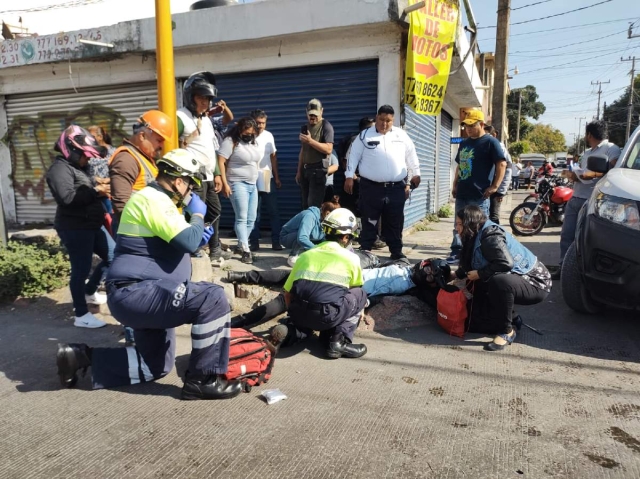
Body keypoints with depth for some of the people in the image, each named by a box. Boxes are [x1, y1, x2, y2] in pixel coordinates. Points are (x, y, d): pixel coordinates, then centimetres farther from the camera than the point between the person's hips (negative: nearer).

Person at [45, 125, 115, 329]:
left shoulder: (78, 167, 18)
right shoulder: (60, 168, -13)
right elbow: (66, 197, -28)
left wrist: (101, 187, 3)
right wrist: (95, 190, -19)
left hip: (92, 225, 10)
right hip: (74, 229, -10)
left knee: (112, 256, 15)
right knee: (81, 269, -4)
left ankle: (89, 292, 34)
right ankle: (81, 316, 6)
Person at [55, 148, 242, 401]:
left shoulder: (158, 200, 20)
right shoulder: (152, 198, -14)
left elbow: (174, 246, 29)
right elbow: (188, 241, -25)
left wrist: (198, 239, 12)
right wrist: (198, 215, -5)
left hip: (141, 295, 11)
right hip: (135, 293, -11)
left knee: (156, 365, 23)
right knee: (213, 299, -24)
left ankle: (81, 356, 24)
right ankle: (203, 380, -13)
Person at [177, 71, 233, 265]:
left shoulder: (207, 120, 18)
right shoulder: (180, 117, -10)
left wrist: (217, 174, 18)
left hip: (209, 176, 9)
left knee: (215, 211, 15)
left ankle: (215, 250, 27)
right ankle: (195, 255, 0)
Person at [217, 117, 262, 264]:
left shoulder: (254, 142, 12)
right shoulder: (231, 141, -9)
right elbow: (220, 162, -15)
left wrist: (254, 181, 16)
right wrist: (224, 183, -19)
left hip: (252, 184, 8)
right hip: (238, 184, -8)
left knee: (251, 219, 8)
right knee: (242, 218, -11)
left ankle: (240, 245, 22)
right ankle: (246, 250, -12)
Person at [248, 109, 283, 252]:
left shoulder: (269, 136, 6)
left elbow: (273, 157, 11)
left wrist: (277, 177, 9)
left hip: (268, 179, 3)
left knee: (274, 211, 3)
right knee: (254, 213, 4)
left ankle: (276, 241, 9)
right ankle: (254, 242, 13)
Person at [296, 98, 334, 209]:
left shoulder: (326, 126, -6)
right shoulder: (304, 128, 17)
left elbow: (328, 149, -16)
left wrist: (310, 141, -22)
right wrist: (299, 171, 16)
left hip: (318, 169, -7)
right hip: (305, 169, 7)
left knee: (313, 205, -13)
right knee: (305, 205, 8)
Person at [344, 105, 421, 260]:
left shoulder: (401, 135, 9)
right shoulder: (364, 135, 3)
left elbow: (411, 156, 15)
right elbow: (354, 156, 3)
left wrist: (415, 174, 13)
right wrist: (349, 177, -2)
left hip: (396, 188, 2)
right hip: (371, 187, -2)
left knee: (395, 223, 9)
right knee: (369, 222, 3)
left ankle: (397, 252, 20)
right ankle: (365, 252, 13)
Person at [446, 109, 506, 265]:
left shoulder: (490, 142, -5)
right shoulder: (464, 143, 16)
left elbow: (502, 164, -9)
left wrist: (494, 186, -14)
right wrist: (455, 185, 16)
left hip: (479, 195, -7)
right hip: (461, 194, 7)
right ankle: (456, 253, 19)